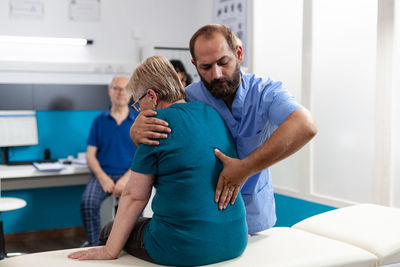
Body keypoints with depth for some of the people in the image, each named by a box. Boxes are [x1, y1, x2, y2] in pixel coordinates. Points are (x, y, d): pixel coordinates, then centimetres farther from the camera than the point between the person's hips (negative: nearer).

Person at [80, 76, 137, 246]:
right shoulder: (99, 121, 13)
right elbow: (90, 154, 8)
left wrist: (127, 178, -13)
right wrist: (102, 177, -9)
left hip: (130, 175, -1)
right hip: (103, 174, 2)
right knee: (87, 202, -28)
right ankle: (93, 247, -16)